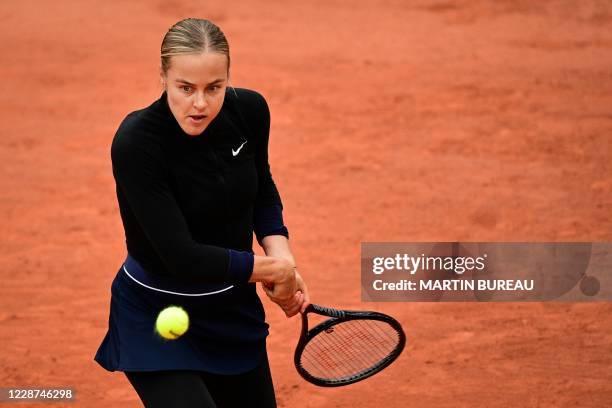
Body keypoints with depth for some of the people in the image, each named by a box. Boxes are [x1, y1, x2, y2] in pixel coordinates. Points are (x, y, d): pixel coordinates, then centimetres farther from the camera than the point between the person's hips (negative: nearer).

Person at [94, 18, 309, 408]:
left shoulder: (249, 110, -11)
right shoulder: (136, 142, -28)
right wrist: (273, 268, -19)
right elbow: (182, 257, -29)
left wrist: (281, 256, -7)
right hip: (158, 317, -6)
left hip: (233, 308, 6)